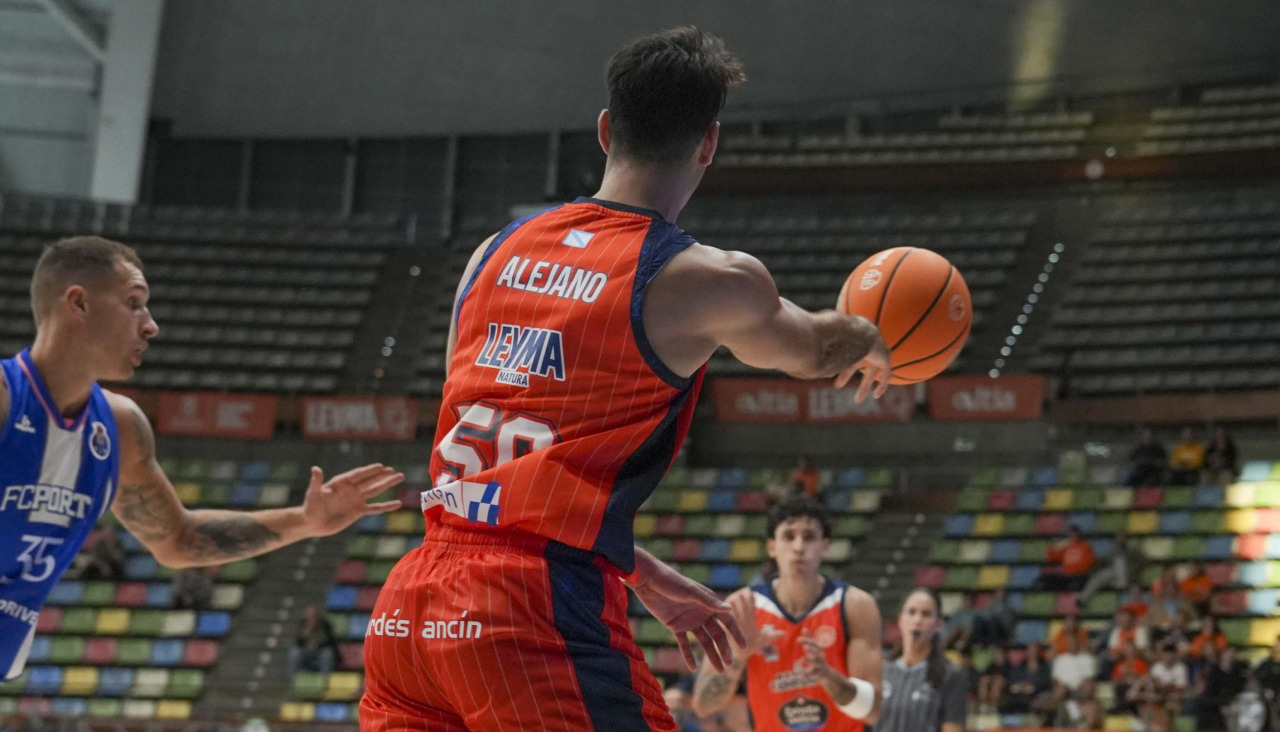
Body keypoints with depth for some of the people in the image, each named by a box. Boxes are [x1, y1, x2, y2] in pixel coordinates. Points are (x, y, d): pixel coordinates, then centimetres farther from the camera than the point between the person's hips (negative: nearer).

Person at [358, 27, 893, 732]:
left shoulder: (496, 251, 15)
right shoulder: (703, 279, -3)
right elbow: (811, 350, 20)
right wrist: (869, 344, 45)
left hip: (407, 612, 6)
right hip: (538, 619, -6)